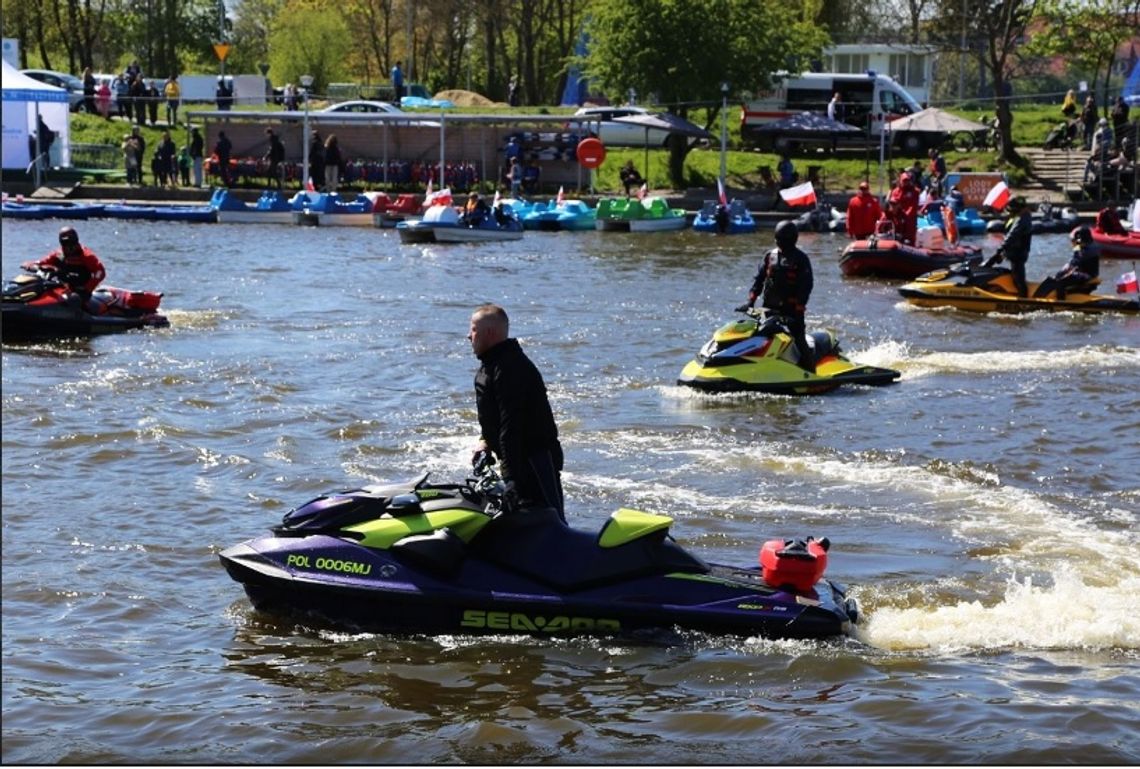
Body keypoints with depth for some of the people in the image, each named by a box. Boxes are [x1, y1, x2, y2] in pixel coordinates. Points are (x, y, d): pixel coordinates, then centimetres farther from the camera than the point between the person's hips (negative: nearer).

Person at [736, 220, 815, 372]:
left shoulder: (801, 260, -2)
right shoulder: (770, 256, 12)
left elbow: (806, 286, -7)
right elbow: (758, 278, 11)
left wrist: (799, 308, -18)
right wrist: (750, 300, -2)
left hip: (792, 310, -5)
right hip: (770, 308, 5)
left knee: (799, 343, -8)